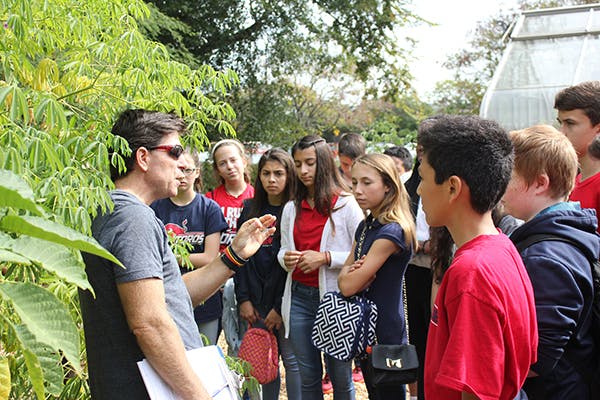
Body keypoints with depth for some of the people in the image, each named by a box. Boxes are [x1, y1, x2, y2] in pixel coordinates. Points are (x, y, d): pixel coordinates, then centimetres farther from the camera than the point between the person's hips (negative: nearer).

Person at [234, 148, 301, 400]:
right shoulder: (250, 209, 8)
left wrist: (280, 306, -13)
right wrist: (243, 298, 0)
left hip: (285, 300, -4)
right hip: (256, 301, 4)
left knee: (291, 360, 3)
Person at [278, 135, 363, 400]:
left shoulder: (346, 204, -5)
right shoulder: (291, 209, 11)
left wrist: (325, 258, -18)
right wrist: (285, 258, -3)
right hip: (299, 298, 5)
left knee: (340, 376, 6)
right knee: (308, 376, 13)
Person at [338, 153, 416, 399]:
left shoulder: (392, 232, -22)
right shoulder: (366, 226, 6)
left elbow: (349, 286, -23)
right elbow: (343, 275, 8)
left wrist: (352, 273, -3)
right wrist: (352, 272, -12)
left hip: (385, 333, -9)